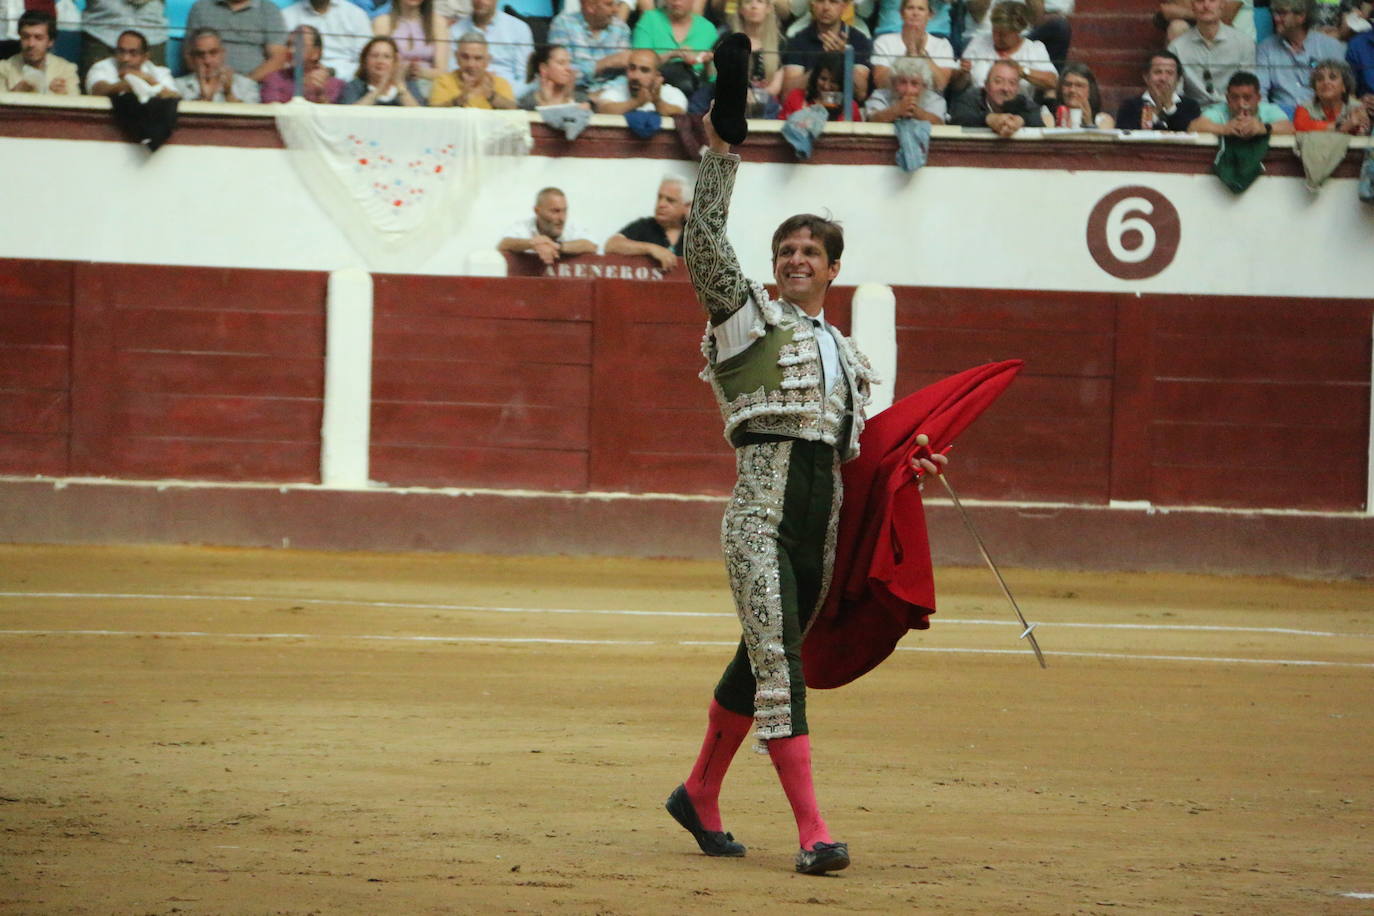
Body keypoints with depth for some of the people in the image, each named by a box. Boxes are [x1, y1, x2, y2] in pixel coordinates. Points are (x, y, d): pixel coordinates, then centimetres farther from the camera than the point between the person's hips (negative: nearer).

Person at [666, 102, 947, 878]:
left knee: (764, 659, 14)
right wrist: (721, 153, -10)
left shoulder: (844, 352, 21)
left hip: (823, 515, 7)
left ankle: (701, 795, 31)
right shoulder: (749, 315, 4)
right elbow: (706, 240, -8)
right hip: (761, 512, -7)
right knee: (776, 659, -16)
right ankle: (812, 830, -23)